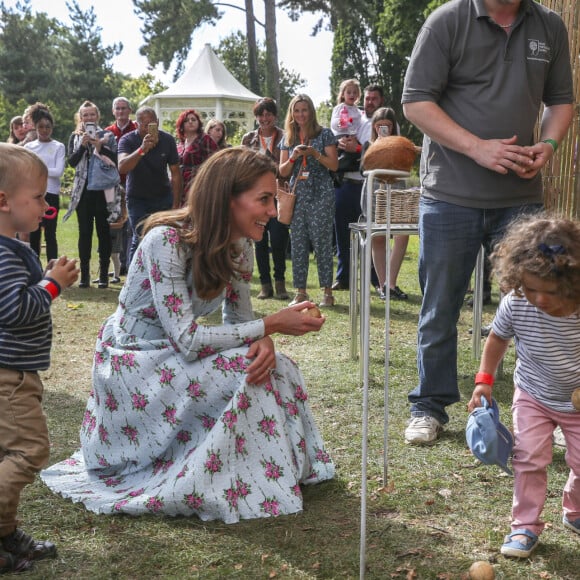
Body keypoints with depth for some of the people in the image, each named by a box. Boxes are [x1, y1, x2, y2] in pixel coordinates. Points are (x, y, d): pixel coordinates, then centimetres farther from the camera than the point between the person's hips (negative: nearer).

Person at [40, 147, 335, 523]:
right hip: (133, 361, -7)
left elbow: (240, 318, 1)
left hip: (175, 356, 7)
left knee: (274, 368, -12)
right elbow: (187, 339, -30)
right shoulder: (166, 240, -28)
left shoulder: (239, 245, -5)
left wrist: (263, 342, -23)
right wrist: (272, 325, -28)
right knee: (244, 376, -25)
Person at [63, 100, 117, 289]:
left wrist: (99, 145, -18)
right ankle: (84, 275, 6)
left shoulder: (107, 136, 5)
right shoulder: (75, 137, 11)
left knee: (103, 232, 1)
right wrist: (83, 145, -12)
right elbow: (72, 162, 0)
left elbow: (114, 159, -6)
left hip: (103, 189, -2)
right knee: (84, 233, 2)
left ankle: (104, 275, 5)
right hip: (83, 190, 2)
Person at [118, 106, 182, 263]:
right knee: (139, 239, -9)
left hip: (163, 197, 2)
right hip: (137, 199, -2)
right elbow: (122, 168, -34)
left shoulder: (167, 140, -8)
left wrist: (176, 205, -7)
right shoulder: (127, 140, -15)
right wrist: (142, 149, -47)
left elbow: (175, 174, -3)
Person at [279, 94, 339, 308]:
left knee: (322, 242, -5)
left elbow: (334, 165, -3)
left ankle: (327, 292, 1)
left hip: (320, 195, -4)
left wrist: (315, 154, -17)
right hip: (297, 195, 4)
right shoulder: (288, 139, 13)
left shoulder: (324, 134, 2)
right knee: (298, 244, 4)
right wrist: (293, 157, -8)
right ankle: (300, 292, 11)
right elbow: (283, 171, 10)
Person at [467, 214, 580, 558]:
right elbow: (498, 339, -3)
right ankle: (526, 526, 10)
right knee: (529, 457, -7)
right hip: (534, 396, 0)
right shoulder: (515, 304, -24)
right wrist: (485, 379, -9)